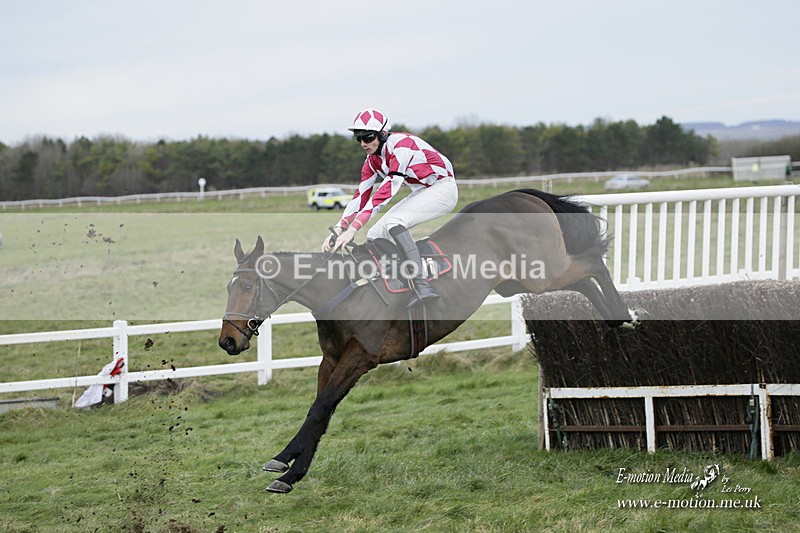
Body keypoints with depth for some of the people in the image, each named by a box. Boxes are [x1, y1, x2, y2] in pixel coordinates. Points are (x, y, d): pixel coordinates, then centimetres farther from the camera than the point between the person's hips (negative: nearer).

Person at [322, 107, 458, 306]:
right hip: (422, 192, 9)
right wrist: (337, 230, -11)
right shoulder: (372, 161, 3)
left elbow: (387, 190, -33)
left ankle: (421, 286, -39)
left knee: (393, 222, -31)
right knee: (374, 237, -3)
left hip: (443, 188, -9)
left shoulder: (401, 144, -25)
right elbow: (361, 197, 3)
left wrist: (353, 228, -37)